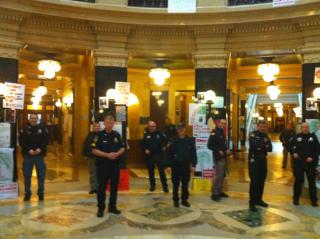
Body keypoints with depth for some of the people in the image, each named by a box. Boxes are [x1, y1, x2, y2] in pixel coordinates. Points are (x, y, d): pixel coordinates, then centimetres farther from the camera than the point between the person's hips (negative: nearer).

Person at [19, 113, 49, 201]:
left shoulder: (42, 129, 3)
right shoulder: (24, 129, 1)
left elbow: (46, 140, 0)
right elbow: (21, 142, -4)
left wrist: (40, 149, -14)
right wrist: (28, 150, -16)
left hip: (40, 155, 0)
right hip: (28, 155, 0)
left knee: (41, 175, 4)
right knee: (27, 175, 6)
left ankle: (41, 193, 15)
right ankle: (27, 193, 18)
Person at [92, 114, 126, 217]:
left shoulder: (117, 135, 8)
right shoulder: (99, 135, -6)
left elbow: (123, 148, 10)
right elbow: (94, 150, -11)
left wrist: (117, 154, -11)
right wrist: (107, 155, -20)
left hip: (115, 164, 4)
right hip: (103, 165, -4)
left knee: (114, 186, 10)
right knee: (102, 187, 2)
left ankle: (112, 206, 23)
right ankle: (101, 208, 11)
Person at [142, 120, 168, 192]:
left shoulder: (159, 133, -1)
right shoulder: (146, 135, 2)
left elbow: (165, 141, 10)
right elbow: (143, 144, 8)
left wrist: (164, 147, -2)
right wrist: (145, 149, -7)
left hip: (159, 155, -2)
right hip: (149, 155, 2)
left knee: (161, 170, -5)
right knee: (150, 171, 10)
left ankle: (165, 186, 2)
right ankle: (152, 185, 23)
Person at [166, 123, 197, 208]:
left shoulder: (189, 140, 1)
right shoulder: (172, 140, -6)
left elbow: (193, 153, 4)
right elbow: (168, 154, -6)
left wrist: (193, 165, 1)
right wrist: (168, 165, -10)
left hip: (186, 166, 2)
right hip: (176, 166, -2)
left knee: (185, 184, 10)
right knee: (176, 185, 7)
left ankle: (184, 200, 23)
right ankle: (175, 200, 20)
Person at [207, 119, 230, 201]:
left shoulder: (222, 133, 15)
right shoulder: (214, 133, -13)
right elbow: (209, 145, -17)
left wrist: (226, 150, 5)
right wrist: (218, 151, -22)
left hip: (224, 156, 10)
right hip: (218, 157, -10)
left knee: (222, 175, 14)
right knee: (218, 175, -12)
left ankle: (220, 191, 24)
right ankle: (215, 193, -7)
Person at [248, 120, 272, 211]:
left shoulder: (266, 136, 14)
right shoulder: (253, 135, -5)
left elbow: (270, 148, 2)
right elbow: (255, 145, -25)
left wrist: (260, 147, -14)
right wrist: (264, 144, -9)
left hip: (263, 161, 6)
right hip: (254, 161, -6)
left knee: (261, 181, 10)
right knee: (254, 181, -7)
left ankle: (258, 200, 22)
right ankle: (252, 202, -3)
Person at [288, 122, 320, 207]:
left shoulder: (313, 137, 2)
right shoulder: (297, 137, 1)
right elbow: (290, 145, 9)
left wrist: (313, 157, -11)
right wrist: (293, 153, -6)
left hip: (310, 163, 0)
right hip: (299, 162, 0)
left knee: (312, 181, 5)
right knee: (298, 181, 8)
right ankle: (296, 198, 19)